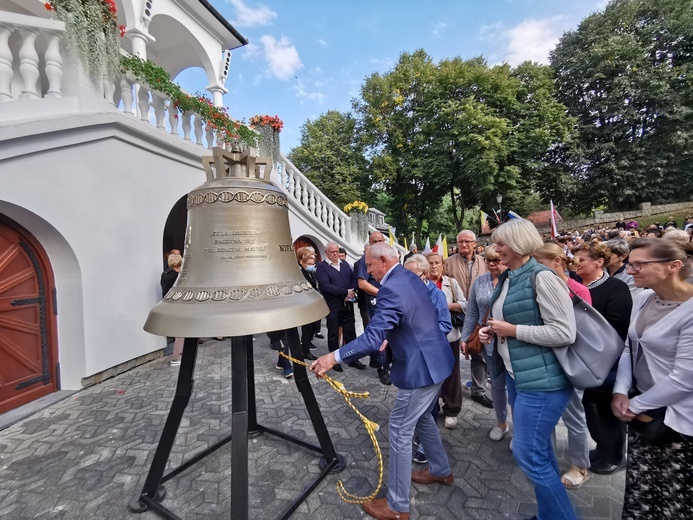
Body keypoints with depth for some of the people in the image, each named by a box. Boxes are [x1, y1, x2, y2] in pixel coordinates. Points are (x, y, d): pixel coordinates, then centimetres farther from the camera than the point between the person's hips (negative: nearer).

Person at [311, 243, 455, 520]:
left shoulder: (391, 289, -26)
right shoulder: (411, 277, 5)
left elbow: (372, 338, -32)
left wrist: (334, 357, -29)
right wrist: (392, 337, 20)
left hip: (420, 369, -10)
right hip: (435, 360, 10)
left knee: (400, 431, 6)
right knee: (422, 417, 28)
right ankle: (441, 470, 49)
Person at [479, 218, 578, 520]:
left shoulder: (541, 277, -18)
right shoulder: (506, 278, 8)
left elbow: (565, 333, -22)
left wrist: (511, 330, -20)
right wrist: (492, 331, 1)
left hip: (542, 379, -9)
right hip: (516, 374, 9)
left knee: (527, 453, -1)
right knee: (539, 449, 22)